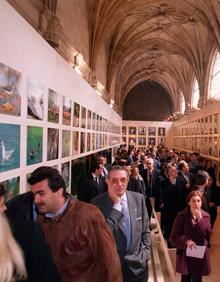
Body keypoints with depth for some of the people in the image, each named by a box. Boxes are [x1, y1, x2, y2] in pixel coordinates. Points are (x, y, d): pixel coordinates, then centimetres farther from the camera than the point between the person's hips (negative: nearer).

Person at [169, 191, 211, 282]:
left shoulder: (206, 216, -2)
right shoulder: (181, 216, -10)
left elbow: (207, 235, -13)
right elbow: (173, 237, -9)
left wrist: (200, 219, -21)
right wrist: (186, 241, -25)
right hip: (185, 255, -1)